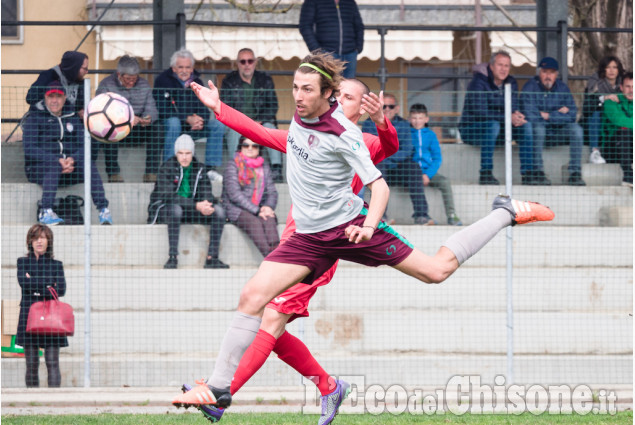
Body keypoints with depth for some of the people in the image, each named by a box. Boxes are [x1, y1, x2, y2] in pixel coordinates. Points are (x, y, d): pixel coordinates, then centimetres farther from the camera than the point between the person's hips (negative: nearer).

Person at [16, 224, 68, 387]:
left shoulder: (56, 265, 10)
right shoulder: (23, 262, 10)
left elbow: (61, 289, -4)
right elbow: (23, 281, -9)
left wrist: (38, 291, -8)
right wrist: (49, 284, -8)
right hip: (29, 314, 0)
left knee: (52, 362, -7)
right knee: (31, 364, -1)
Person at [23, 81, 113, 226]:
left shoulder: (72, 117, 16)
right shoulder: (35, 118, 3)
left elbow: (84, 146, 7)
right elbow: (30, 149, -10)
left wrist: (72, 159, -17)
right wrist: (57, 160, -22)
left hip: (69, 169, 3)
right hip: (39, 169, -3)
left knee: (89, 163, -26)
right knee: (54, 165, -37)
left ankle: (103, 210, -33)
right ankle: (46, 212, -45)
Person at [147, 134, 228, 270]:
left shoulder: (199, 169, 6)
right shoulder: (167, 168, -11)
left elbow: (206, 193, 1)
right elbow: (169, 196, -22)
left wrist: (207, 205, -26)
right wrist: (197, 206, -30)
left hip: (190, 212, 5)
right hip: (164, 210, -5)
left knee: (219, 210, -16)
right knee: (175, 208, -40)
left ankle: (212, 258, -22)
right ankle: (173, 257, -38)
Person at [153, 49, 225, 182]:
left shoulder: (196, 82, 10)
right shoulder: (163, 81, -6)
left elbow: (204, 109, 6)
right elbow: (164, 110, -16)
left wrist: (200, 121, -20)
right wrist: (188, 119, -25)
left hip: (192, 126, 5)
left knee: (218, 125, -14)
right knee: (173, 123, -38)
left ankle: (211, 169, -17)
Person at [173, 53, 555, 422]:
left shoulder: (343, 134, -21)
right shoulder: (301, 113, -1)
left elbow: (379, 185, -21)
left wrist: (369, 225, -36)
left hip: (349, 224, -5)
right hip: (309, 237, 5)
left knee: (437, 270, -2)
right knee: (253, 297, -11)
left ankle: (506, 214, 20)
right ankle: (220, 388, -5)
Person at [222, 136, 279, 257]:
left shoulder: (264, 167, 20)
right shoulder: (232, 167, 4)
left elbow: (272, 192, 14)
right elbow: (234, 194, -9)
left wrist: (268, 206, -11)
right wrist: (256, 211, -19)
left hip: (260, 210, 4)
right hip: (237, 211, -4)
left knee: (269, 220, -32)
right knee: (255, 223, -36)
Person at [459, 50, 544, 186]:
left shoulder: (511, 83, 5)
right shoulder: (479, 82, -17)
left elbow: (513, 108, 2)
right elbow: (480, 112, -25)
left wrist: (516, 115, -26)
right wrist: (508, 118, -31)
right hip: (472, 129, -6)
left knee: (525, 126, -14)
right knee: (492, 124, -37)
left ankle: (528, 172, -19)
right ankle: (485, 173, -35)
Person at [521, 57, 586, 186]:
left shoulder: (562, 88, 1)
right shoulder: (530, 87, -11)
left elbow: (571, 115, -9)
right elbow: (529, 115, -23)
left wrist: (547, 116, -16)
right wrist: (558, 113, -12)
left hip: (557, 131, 4)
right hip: (535, 130, -4)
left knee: (576, 128, -22)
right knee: (538, 127, -36)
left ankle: (575, 174, -24)